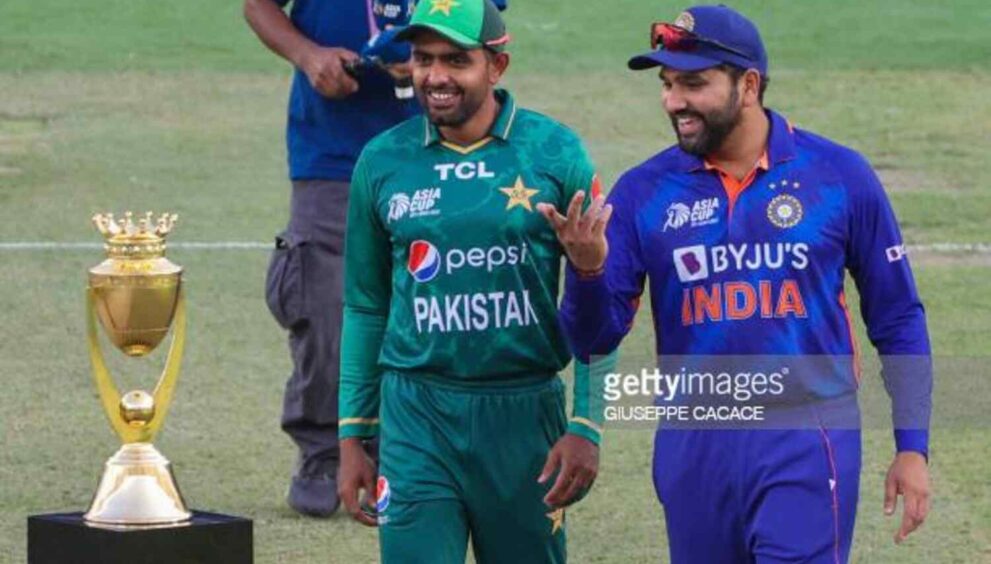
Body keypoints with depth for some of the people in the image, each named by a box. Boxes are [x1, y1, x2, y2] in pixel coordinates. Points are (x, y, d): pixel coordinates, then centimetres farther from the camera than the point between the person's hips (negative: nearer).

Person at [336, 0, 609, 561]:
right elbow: (366, 308, 13)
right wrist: (353, 435, 10)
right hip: (417, 415, 1)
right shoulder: (383, 162, 4)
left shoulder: (554, 153, -2)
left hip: (524, 414, -1)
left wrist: (586, 427, -8)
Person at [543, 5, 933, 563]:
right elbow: (594, 339, 0)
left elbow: (898, 322, 5)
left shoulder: (839, 176, -2)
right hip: (693, 446, 3)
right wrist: (587, 269, -21)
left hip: (806, 440, -3)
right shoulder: (644, 192, 1)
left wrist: (913, 448, 1)